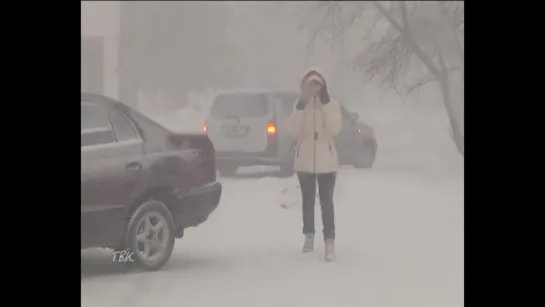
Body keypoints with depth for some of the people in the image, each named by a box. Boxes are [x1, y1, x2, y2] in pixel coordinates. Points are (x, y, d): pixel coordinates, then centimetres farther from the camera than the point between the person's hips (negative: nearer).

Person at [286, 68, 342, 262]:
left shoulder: (332, 104, -2)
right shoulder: (300, 105, 3)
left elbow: (334, 129, -16)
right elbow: (293, 131, -8)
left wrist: (326, 103, -20)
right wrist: (300, 108, -17)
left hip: (326, 161, -2)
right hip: (305, 161, 2)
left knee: (326, 202, -7)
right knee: (308, 201, 13)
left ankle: (329, 242, -9)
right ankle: (309, 236, 27)